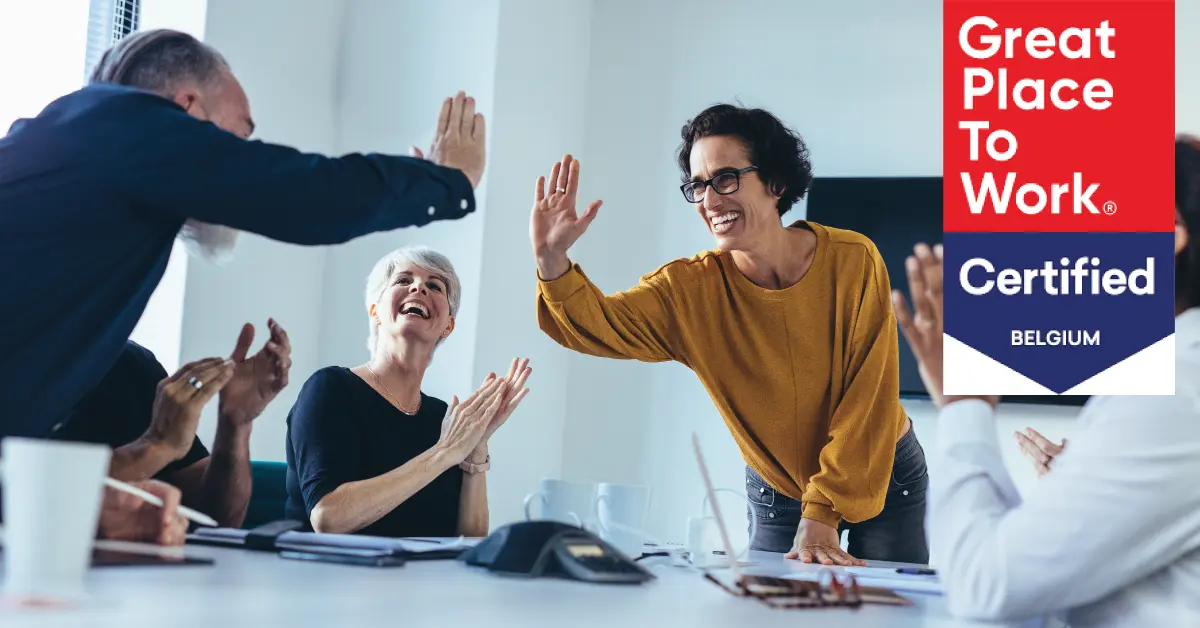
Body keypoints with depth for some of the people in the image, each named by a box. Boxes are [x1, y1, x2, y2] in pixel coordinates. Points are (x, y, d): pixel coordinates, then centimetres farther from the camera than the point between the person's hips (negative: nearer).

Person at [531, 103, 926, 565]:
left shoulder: (852, 261, -21)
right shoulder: (691, 288, -16)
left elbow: (867, 399, -20)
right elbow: (596, 324, -29)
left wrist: (821, 516, -24)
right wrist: (552, 259, -49)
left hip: (885, 479, -1)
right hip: (775, 493, 1)